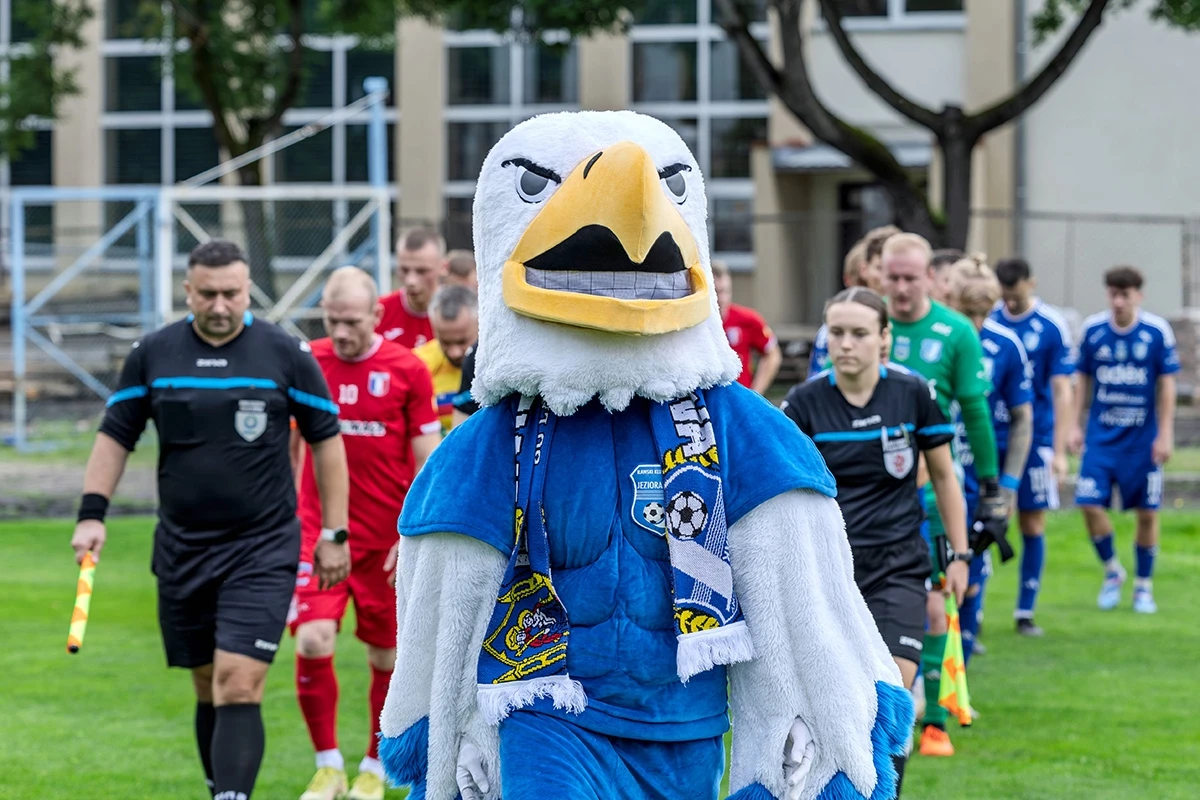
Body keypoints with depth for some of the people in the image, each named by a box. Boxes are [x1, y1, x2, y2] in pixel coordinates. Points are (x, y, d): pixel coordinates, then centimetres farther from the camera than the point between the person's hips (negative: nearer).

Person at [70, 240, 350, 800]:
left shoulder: (287, 354, -4)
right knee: (208, 690, 12)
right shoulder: (151, 355, 2)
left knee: (239, 689, -16)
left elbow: (326, 439, 4)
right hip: (181, 550, 3)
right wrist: (92, 514, -1)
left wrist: (334, 533, 3)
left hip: (264, 549, -3)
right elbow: (115, 436, 10)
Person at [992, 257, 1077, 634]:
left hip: (1034, 438, -1)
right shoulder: (987, 322, 3)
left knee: (1033, 525, 3)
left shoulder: (1052, 327, -4)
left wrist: (1059, 451, -7)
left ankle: (1025, 611, 12)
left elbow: (1061, 391, -3)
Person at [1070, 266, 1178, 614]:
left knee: (1147, 512, 2)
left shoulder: (1158, 331, -8)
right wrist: (1074, 425, 5)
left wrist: (1165, 434, -5)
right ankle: (1112, 571, 17)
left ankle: (1144, 586, 20)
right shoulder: (1093, 329, -2)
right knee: (1090, 505, -9)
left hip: (1143, 438, -1)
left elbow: (1167, 385, -2)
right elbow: (1083, 380, 8)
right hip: (1101, 437, 1)